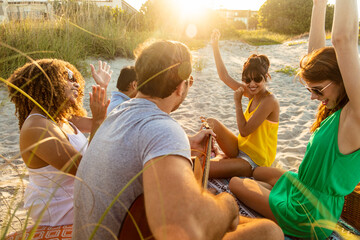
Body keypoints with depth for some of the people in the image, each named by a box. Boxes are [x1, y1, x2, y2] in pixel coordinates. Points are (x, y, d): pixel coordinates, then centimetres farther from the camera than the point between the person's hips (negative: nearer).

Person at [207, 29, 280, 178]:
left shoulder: (269, 100, -22)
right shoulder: (252, 93, 1)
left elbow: (244, 131, -23)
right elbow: (225, 77, 4)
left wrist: (238, 102, -18)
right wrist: (215, 46, 2)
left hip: (254, 161, -8)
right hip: (241, 148, 8)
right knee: (212, 123, -8)